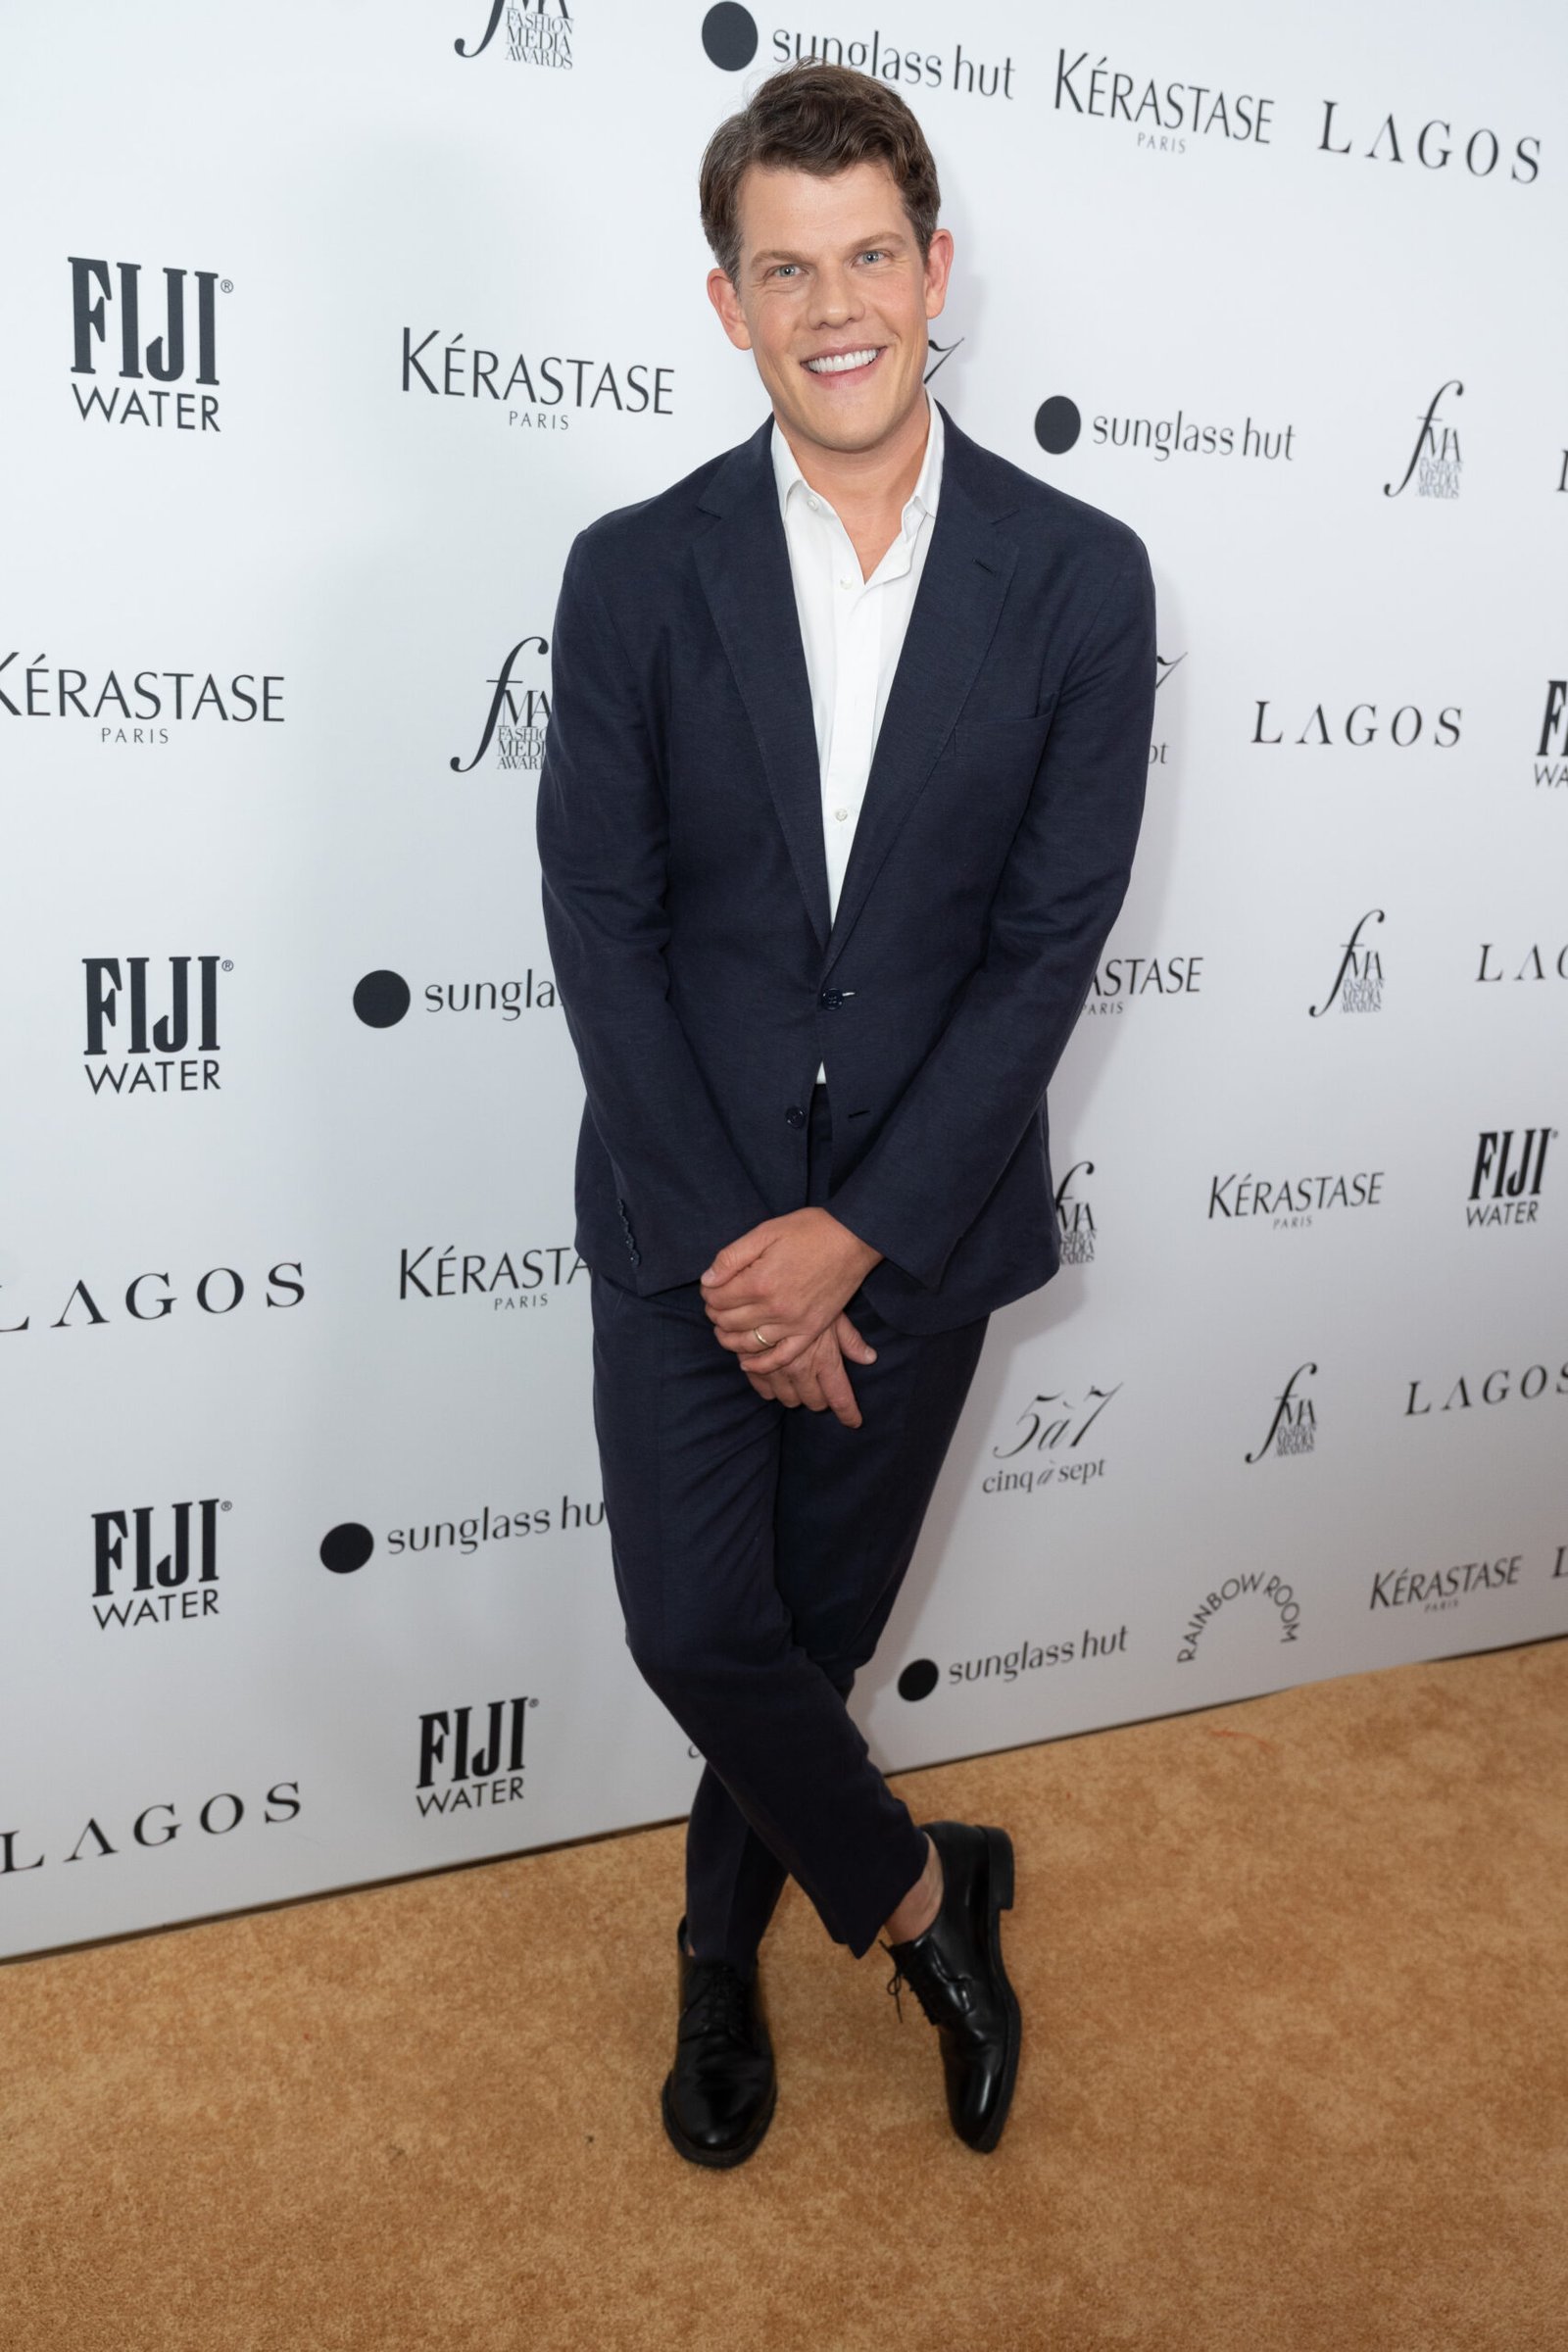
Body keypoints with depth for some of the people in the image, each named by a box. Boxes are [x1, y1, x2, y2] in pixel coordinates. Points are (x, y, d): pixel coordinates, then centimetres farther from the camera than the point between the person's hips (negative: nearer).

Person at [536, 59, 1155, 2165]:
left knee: (822, 1617, 14)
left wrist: (851, 1236, -13)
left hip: (919, 1214, 0)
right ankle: (919, 1893, 29)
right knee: (697, 1627, 0)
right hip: (685, 1216, 0)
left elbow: (1049, 943, -8)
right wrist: (731, 1243, -12)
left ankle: (725, 1947, 41)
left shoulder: (1081, 579, -6)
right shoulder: (635, 574, -5)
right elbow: (600, 929, -6)